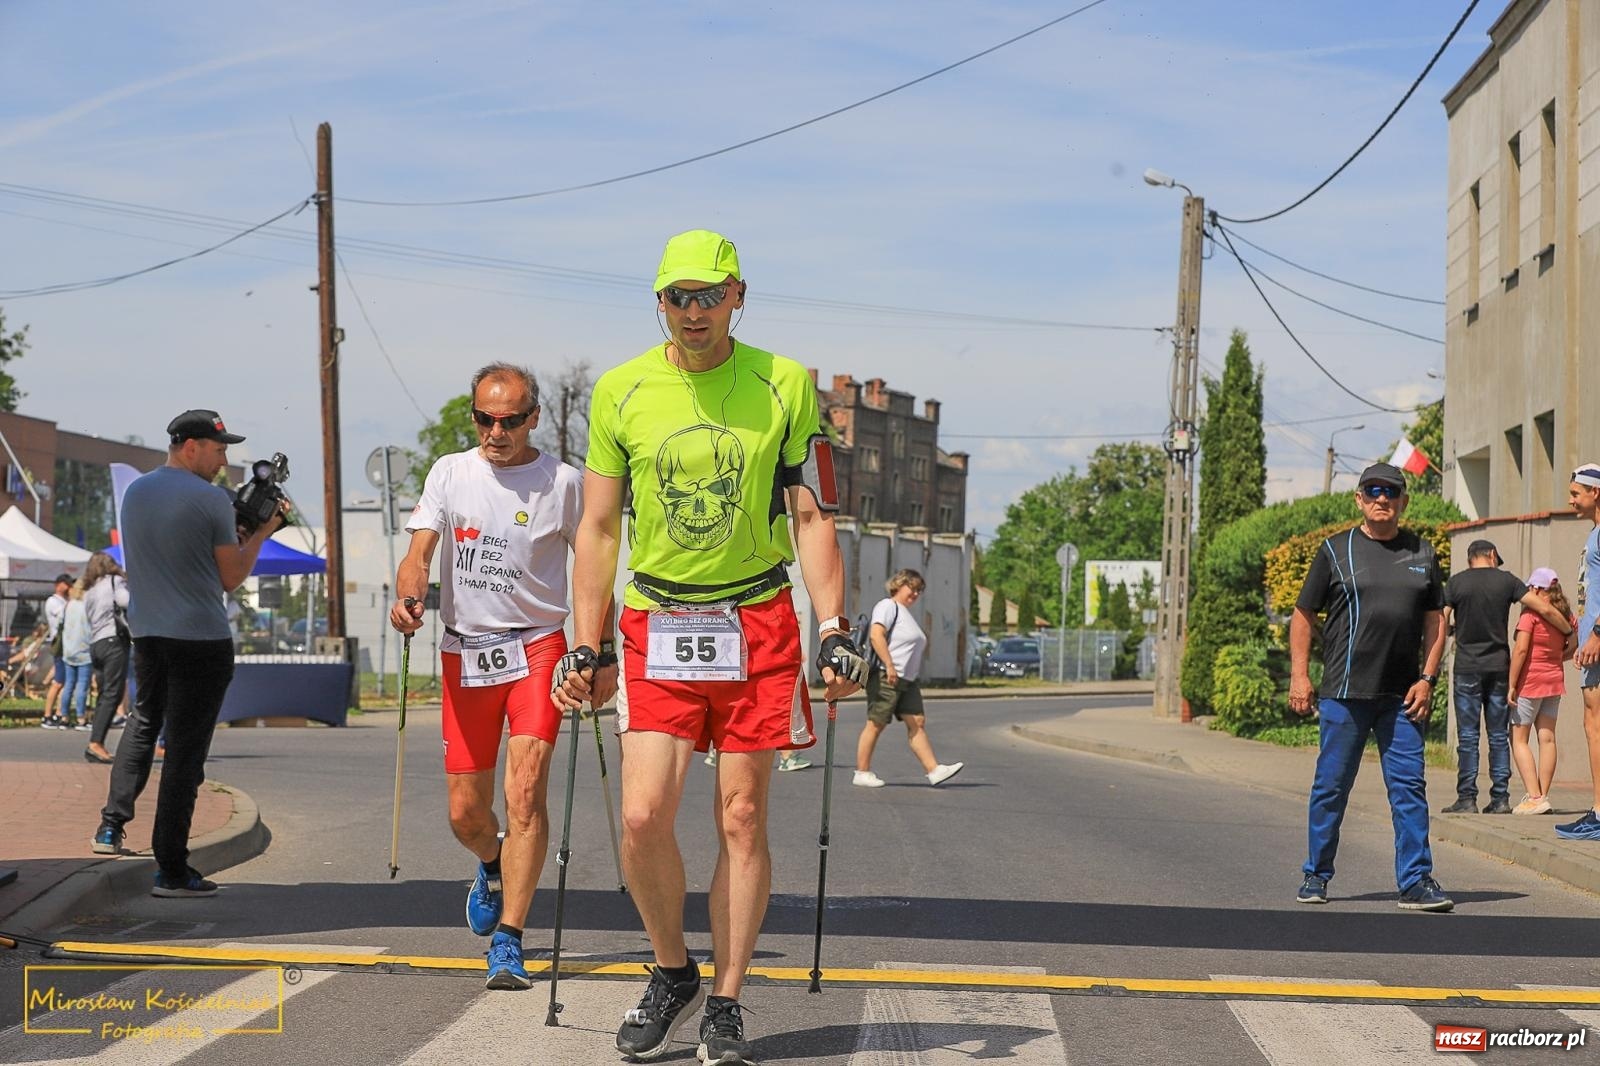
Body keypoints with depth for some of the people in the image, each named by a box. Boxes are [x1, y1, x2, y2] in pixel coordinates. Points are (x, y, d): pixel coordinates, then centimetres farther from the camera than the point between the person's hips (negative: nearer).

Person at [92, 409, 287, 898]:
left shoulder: (134, 492, 9)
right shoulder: (211, 499, -12)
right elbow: (232, 578, -5)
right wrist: (262, 531, 7)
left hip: (146, 633, 6)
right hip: (201, 639, -6)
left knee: (143, 723, 27)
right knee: (185, 749, -2)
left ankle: (112, 825, 20)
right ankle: (171, 870, 0)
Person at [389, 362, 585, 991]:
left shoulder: (563, 483, -2)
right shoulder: (450, 473, 5)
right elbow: (419, 552, -3)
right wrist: (409, 597, -25)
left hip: (537, 648, -3)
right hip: (464, 651, 3)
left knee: (525, 791, -18)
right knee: (465, 813, 7)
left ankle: (508, 944, -15)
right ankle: (492, 867, 43)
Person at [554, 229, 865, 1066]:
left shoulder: (783, 386, -1)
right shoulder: (620, 392, 2)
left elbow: (813, 519, 2)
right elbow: (598, 528, 7)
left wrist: (834, 632, -7)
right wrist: (586, 648, 2)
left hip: (758, 626, -1)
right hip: (655, 626, 1)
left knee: (742, 819, 1)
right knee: (643, 816, -9)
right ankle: (673, 975, 15)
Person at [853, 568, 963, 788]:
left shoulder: (907, 613, 25)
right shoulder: (888, 606, -6)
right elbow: (876, 635, -20)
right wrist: (889, 666, -25)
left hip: (907, 680, 10)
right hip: (885, 678, -10)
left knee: (917, 723, 1)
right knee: (876, 724, -5)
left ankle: (934, 770, -5)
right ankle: (862, 773, 1)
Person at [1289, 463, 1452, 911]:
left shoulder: (1422, 554, 12)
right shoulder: (1336, 550, 4)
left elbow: (1435, 622, 14)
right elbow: (1303, 616, 6)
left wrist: (1427, 679, 3)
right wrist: (1299, 675, -3)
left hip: (1402, 696, 2)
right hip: (1344, 692, -2)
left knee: (1409, 786, -1)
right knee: (1331, 786, 3)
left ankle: (1416, 881, 3)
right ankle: (1316, 875, 15)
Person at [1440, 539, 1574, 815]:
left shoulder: (1456, 582, 0)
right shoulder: (1506, 580, 3)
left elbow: (1441, 623, -4)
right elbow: (1545, 609, 0)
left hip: (1467, 668, -2)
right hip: (1499, 667, 2)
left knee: (1468, 736, -1)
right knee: (1499, 735, 7)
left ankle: (1467, 799, -4)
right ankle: (1500, 799, 5)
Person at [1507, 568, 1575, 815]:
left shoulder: (1531, 613, -14)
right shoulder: (1566, 614, 5)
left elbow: (1521, 649, -19)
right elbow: (1573, 646, 10)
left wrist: (1511, 684, -16)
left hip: (1530, 681, -6)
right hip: (1554, 681, 6)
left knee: (1518, 739, -1)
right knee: (1547, 738, 7)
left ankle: (1534, 797, -10)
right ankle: (1543, 795, 7)